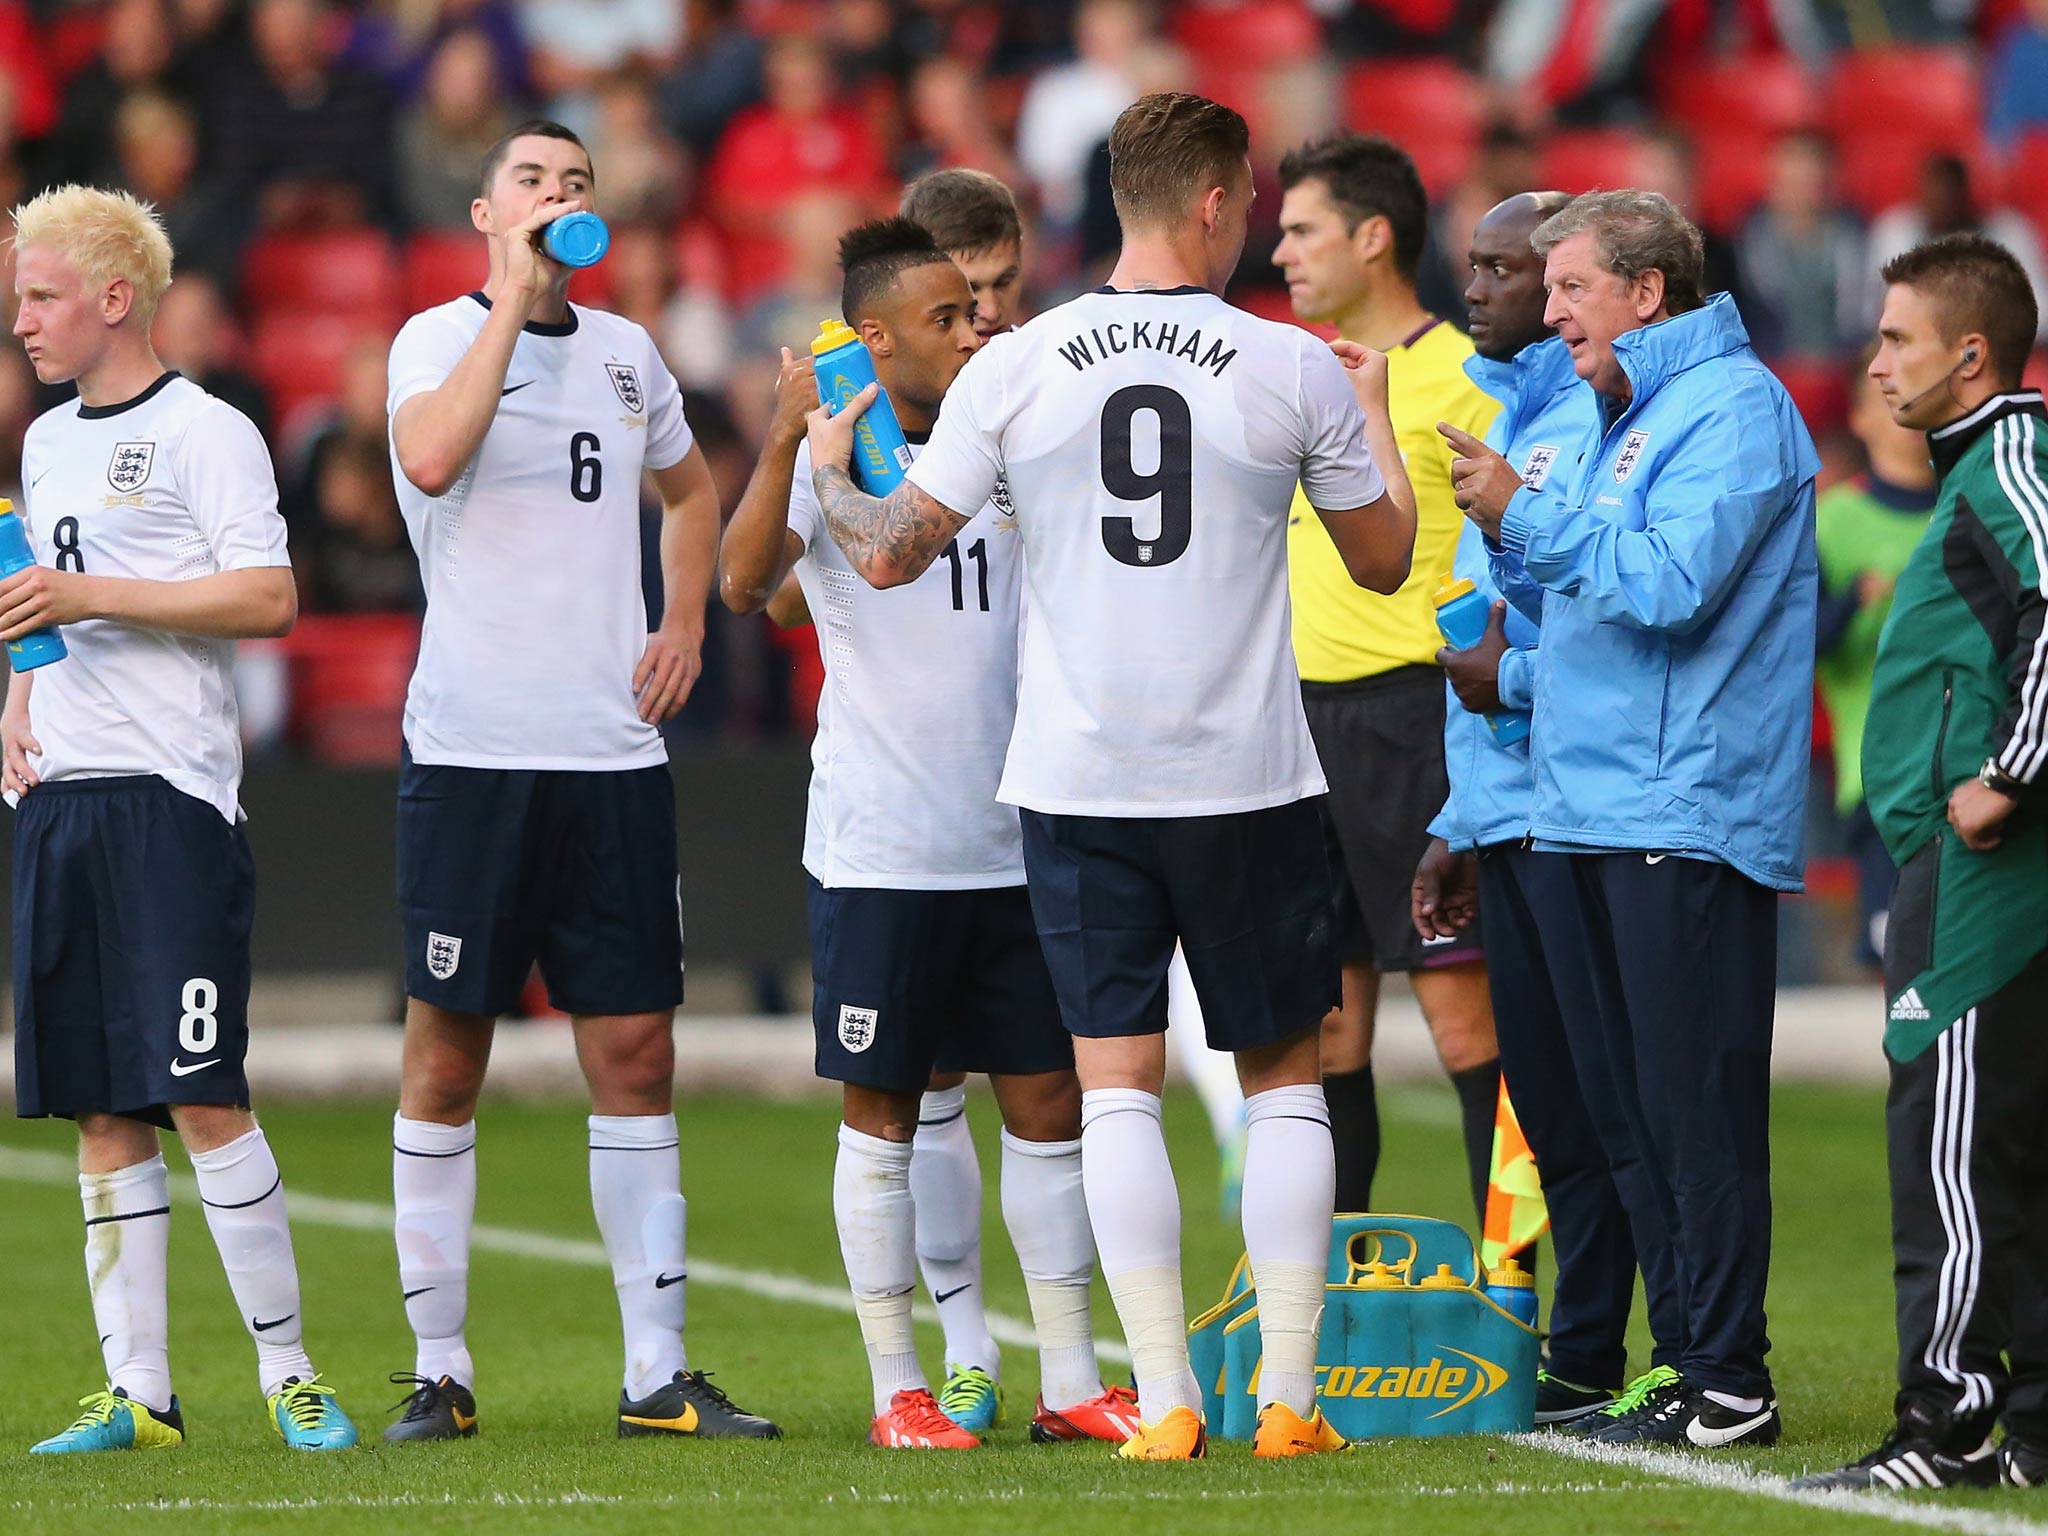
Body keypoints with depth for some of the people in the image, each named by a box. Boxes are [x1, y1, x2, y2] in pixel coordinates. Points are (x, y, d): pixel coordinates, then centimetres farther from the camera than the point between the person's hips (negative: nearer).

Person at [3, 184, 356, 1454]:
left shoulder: (205, 432, -4)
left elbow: (270, 598, -14)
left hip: (171, 794, -7)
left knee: (203, 1097, -11)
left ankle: (288, 1372, -5)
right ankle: (138, 1394, 7)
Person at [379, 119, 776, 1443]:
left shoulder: (626, 353, 14)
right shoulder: (439, 339, -3)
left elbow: (691, 489, 33)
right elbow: (431, 458, -26)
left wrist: (686, 623, 16)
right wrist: (518, 293, -20)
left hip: (614, 751, 4)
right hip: (473, 750, -4)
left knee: (636, 1056, 3)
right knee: (447, 1059, 0)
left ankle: (659, 1372, 6)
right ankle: (440, 1370, 7)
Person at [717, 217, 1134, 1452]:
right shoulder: (830, 453, -5)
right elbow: (743, 584, -22)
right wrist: (786, 439, -36)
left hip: (1015, 843, 5)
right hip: (879, 852, -5)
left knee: (1050, 1097, 5)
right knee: (885, 1112, 2)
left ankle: (1071, 1381, 11)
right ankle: (900, 1387, 8)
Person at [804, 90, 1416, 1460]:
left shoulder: (1016, 369, -2)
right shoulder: (1294, 370, -4)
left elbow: (894, 551, 3)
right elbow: (1386, 559, 8)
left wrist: (829, 478, 24)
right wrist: (1374, 412, 26)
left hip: (1079, 783, 1)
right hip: (1249, 781, -1)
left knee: (1118, 1087, 4)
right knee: (1284, 1078, 10)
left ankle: (1166, 1400, -2)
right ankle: (1291, 1397, 5)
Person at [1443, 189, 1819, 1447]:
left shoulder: (1733, 409, -9)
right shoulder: (1628, 415, 20)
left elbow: (1670, 585, -21)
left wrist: (1527, 517, -15)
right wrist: (1510, 538, 6)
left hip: (1687, 816, -10)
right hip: (1603, 814, 10)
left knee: (1699, 1107, -9)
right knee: (1646, 1106, 10)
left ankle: (1728, 1382, -8)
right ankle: (1696, 1361, 15)